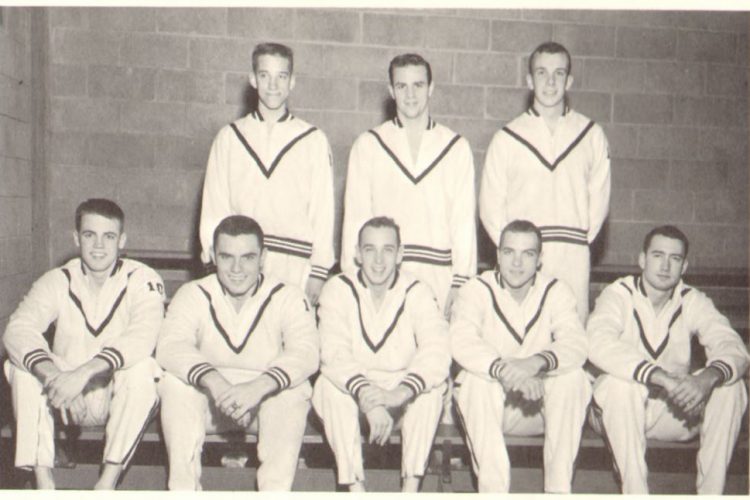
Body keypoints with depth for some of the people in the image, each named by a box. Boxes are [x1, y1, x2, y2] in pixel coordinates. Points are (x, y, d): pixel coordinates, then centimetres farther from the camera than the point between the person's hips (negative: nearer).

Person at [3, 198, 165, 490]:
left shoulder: (142, 280, -10)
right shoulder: (58, 282, -1)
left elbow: (142, 337, -28)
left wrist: (85, 372, -41)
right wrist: (49, 372, -39)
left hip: (122, 400, -2)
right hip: (66, 401, 3)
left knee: (141, 368, -32)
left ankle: (108, 481, -26)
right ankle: (43, 479, -23)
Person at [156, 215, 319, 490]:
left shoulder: (288, 298, -4)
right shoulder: (193, 294, -1)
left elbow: (305, 353, -21)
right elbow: (170, 346, -19)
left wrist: (259, 386, -41)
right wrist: (212, 381, -39)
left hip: (267, 400, -1)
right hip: (207, 399, 1)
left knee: (293, 394, -30)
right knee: (173, 383, -26)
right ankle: (183, 488, -17)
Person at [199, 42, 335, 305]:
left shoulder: (314, 141, 7)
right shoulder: (229, 137, 10)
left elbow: (323, 212, 5)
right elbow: (214, 210, 9)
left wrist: (318, 273, 0)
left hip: (295, 265, -1)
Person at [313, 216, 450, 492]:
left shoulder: (417, 292, -7)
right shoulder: (338, 289, -8)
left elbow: (437, 352, -23)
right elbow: (333, 355, -23)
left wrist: (401, 392, -41)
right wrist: (366, 394, -42)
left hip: (403, 399, 0)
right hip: (351, 390, 0)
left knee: (433, 385, -28)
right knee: (328, 384, -30)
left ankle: (411, 487, -23)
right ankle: (355, 486, -25)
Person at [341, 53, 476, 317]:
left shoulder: (457, 147, 9)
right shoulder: (368, 144, 8)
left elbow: (464, 220, 6)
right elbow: (355, 218, 5)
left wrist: (460, 285, -2)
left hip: (439, 279, 0)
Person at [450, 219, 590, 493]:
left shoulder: (555, 291, -2)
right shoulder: (477, 290, -7)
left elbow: (575, 344, -20)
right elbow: (462, 342, -26)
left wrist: (537, 362, -42)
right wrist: (503, 369, -44)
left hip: (540, 403, 2)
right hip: (488, 405, -1)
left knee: (573, 377, -25)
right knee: (477, 380, -32)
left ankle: (558, 488, -18)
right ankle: (492, 490, -26)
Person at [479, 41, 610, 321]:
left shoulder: (591, 134, 9)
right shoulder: (507, 138, 6)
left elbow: (599, 197, 11)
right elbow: (490, 204, 6)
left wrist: (579, 242, 2)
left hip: (574, 260, 1)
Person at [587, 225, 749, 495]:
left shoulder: (693, 301, -2)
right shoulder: (618, 295, -13)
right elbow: (599, 345, -34)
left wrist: (709, 376, -40)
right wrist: (662, 378, -44)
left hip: (676, 410, 4)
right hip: (617, 406, -3)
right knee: (621, 382, -35)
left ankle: (711, 491, -13)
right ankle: (635, 492, -26)